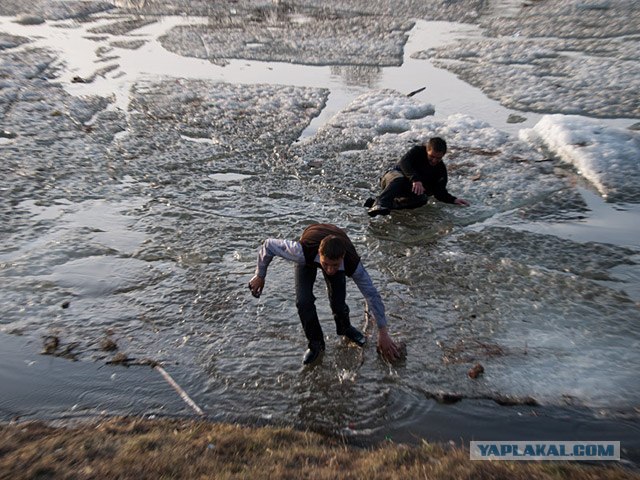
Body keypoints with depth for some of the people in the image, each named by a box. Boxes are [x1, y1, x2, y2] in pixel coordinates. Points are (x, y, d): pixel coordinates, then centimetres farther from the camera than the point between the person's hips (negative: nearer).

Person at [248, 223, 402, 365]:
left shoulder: (352, 263, -41)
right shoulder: (303, 252, -47)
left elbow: (372, 295, -30)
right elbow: (268, 245, -32)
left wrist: (383, 333, -25)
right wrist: (260, 275, -18)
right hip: (308, 260, 0)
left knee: (338, 302, -12)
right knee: (304, 302, -18)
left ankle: (345, 328, 25)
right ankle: (315, 344, 8)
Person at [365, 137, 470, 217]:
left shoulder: (441, 169, 3)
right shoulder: (417, 151, -8)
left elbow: (439, 192, 1)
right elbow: (404, 162, -28)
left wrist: (454, 200, -19)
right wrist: (415, 179, -44)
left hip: (410, 191, 4)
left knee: (422, 199, -31)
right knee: (399, 179, -41)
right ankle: (380, 203, -64)